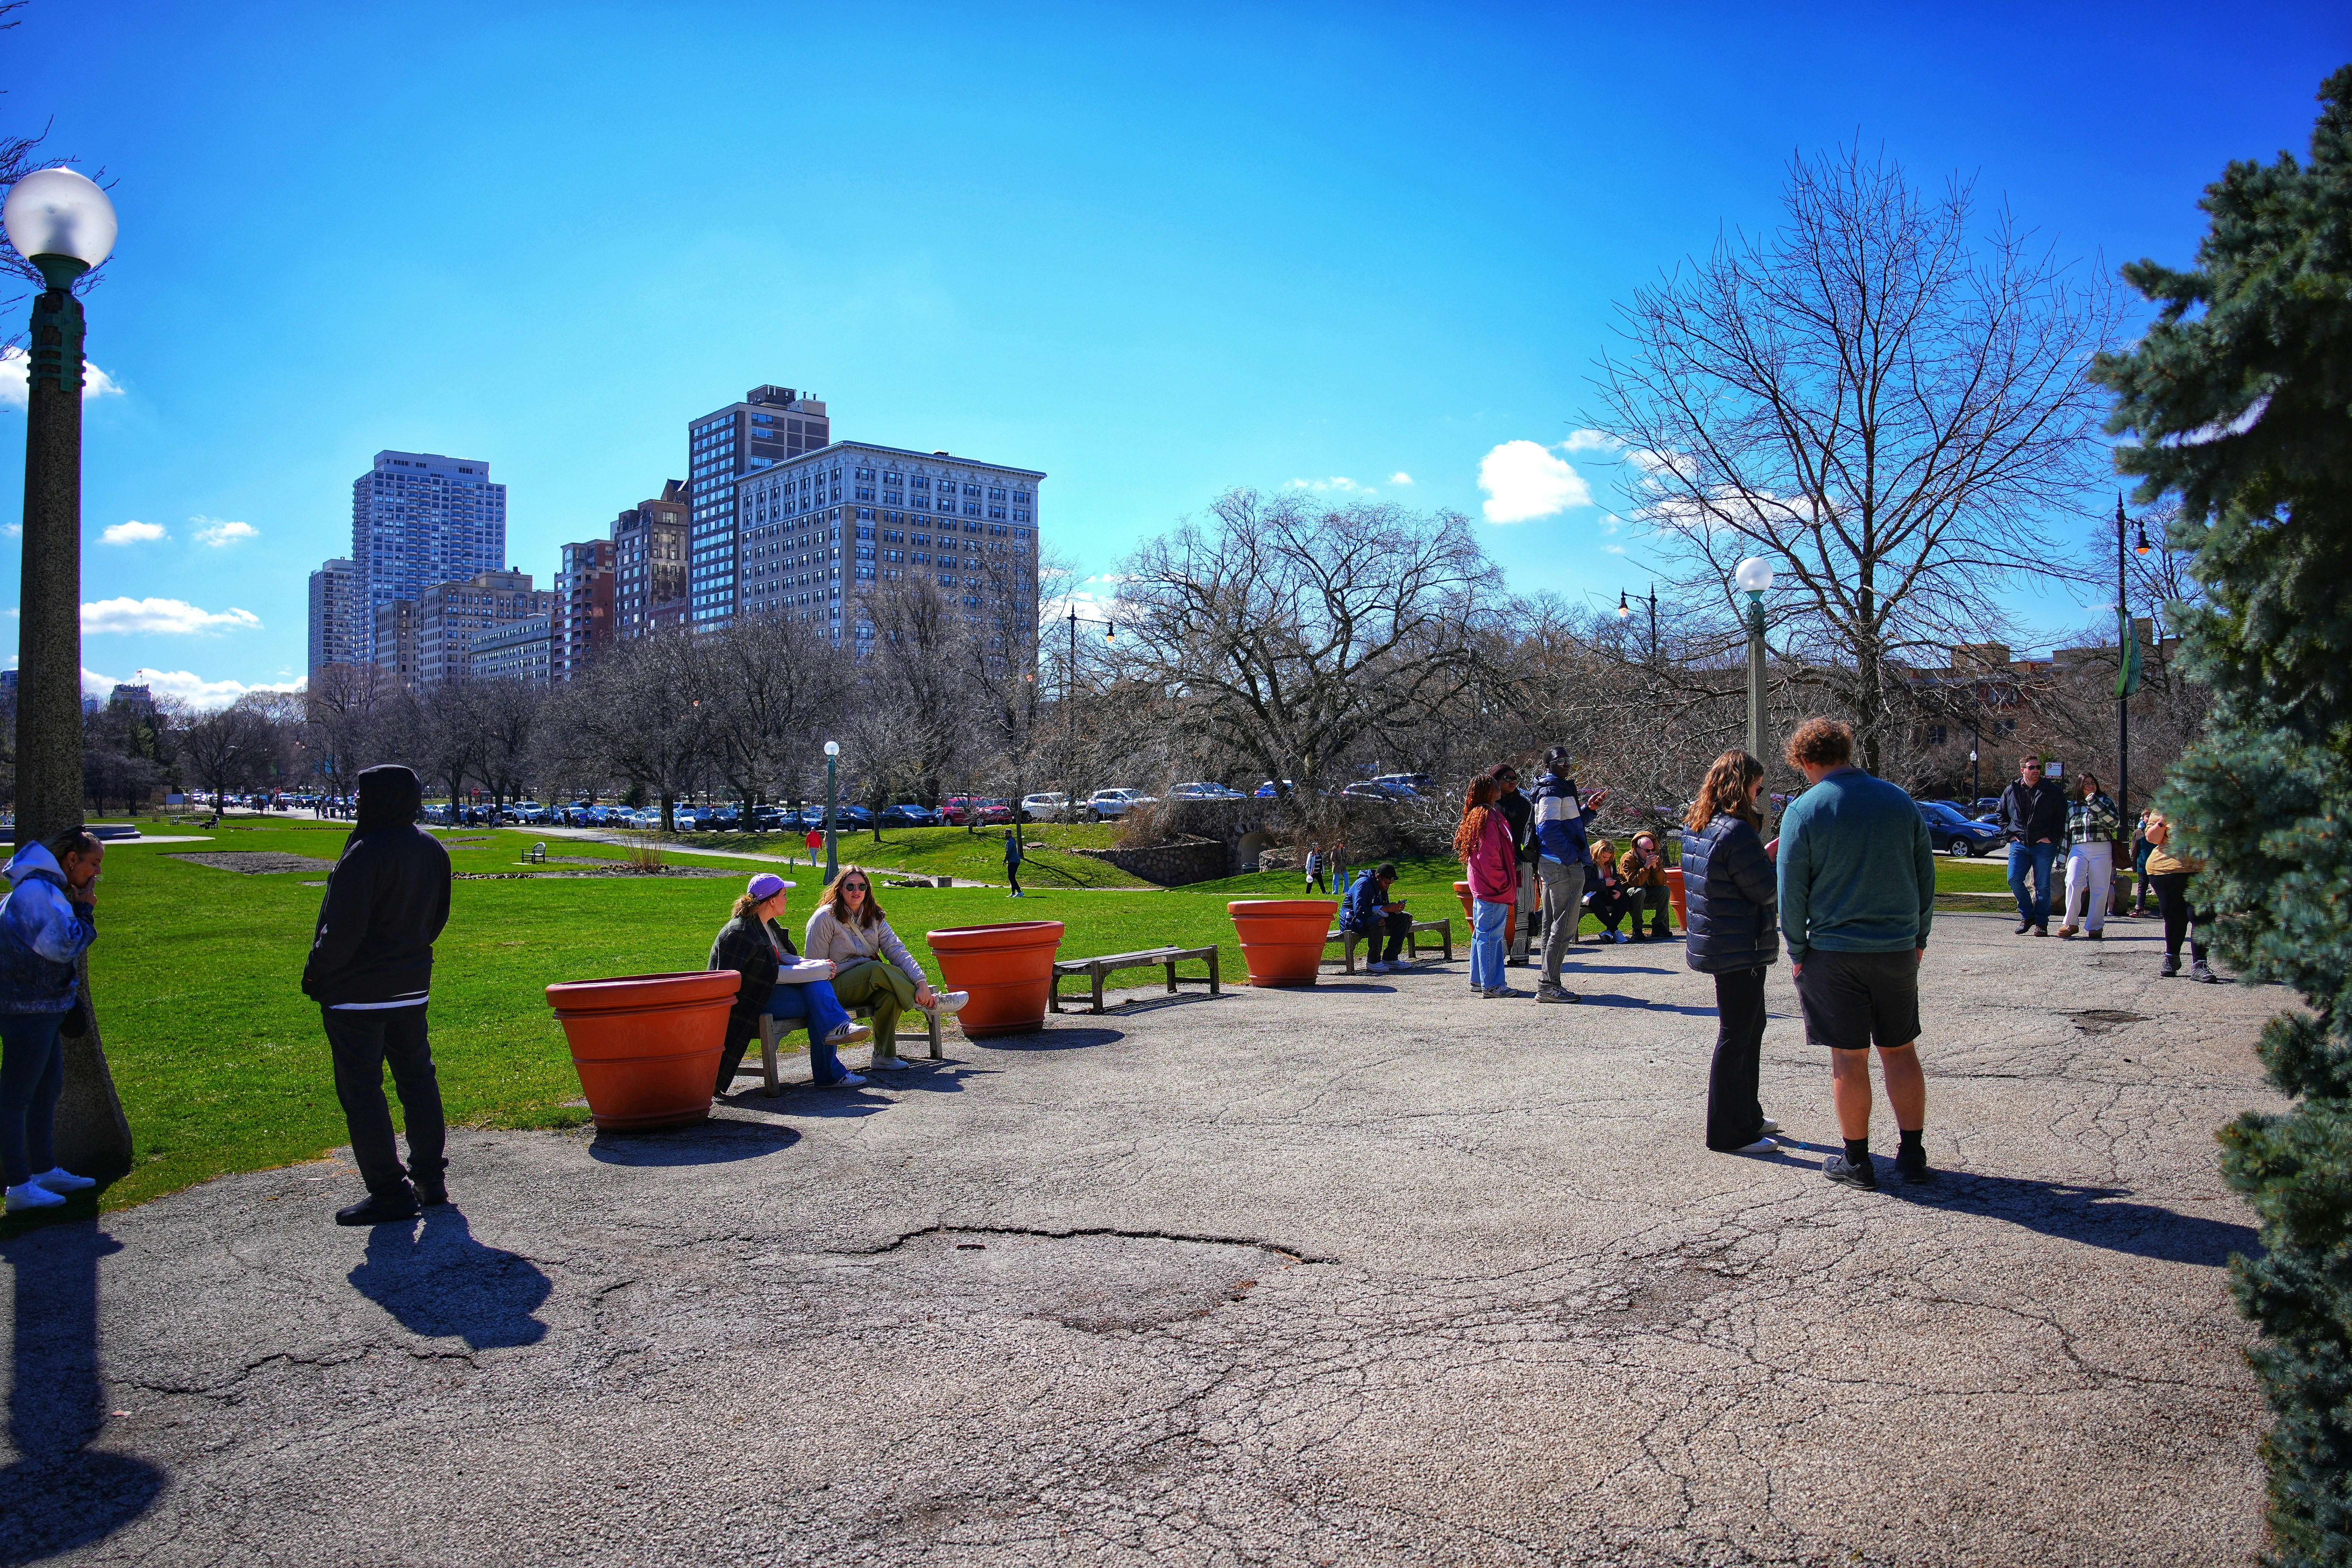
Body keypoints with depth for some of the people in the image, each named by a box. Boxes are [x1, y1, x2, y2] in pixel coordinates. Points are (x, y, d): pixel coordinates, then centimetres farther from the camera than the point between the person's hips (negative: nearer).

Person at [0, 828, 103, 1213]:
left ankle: (46, 1171, 29)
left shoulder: (48, 890, 14)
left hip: (44, 1008, 11)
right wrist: (84, 909, -13)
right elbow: (64, 947, -23)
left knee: (49, 1090, 18)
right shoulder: (35, 892, -18)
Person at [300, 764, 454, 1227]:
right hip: (413, 985, 8)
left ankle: (390, 1192, 2)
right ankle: (431, 1180, 23)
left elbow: (343, 931, -21)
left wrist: (315, 974, -6)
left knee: (361, 1089, 0)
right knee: (417, 1077, 16)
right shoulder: (431, 850, 5)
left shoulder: (366, 854, -21)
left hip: (357, 993, -8)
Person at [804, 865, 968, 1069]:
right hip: (837, 988, -5)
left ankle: (884, 1056, -24)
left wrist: (921, 982, -23)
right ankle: (930, 1003, -21)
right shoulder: (825, 918, -8)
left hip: (869, 986, 5)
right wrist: (868, 964, -15)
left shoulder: (874, 918, 8)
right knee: (877, 969, -34)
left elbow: (898, 952, -5)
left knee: (890, 994, -31)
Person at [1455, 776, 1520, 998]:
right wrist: (1503, 885, -16)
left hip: (1483, 887, 11)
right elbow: (1489, 858, -21)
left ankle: (1478, 980, 22)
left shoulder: (1478, 815, 16)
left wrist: (1509, 882, 19)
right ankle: (1492, 985, -3)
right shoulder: (1488, 817, -16)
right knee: (1491, 935, -6)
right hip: (1493, 889, -11)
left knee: (1482, 933, 15)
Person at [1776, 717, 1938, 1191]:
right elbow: (1926, 874, 9)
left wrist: (1797, 951, 1)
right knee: (1900, 1051, 13)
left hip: (1834, 950, -3)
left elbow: (1792, 889, -8)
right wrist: (1920, 937, 17)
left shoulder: (1803, 810, -9)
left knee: (1849, 1057, 3)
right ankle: (1913, 1154, 18)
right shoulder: (1900, 800, 4)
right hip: (1899, 948, 4)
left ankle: (1857, 1160, 12)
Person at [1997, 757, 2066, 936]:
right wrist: (2010, 834, 8)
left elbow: (2062, 816, 3)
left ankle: (2041, 923, 10)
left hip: (2044, 846, -2)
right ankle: (2026, 916, 11)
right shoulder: (2011, 791, 9)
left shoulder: (2052, 791, 2)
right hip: (2019, 845, 2)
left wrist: (2051, 837, -6)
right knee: (2014, 880, -7)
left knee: (2042, 886, 1)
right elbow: (2002, 815, 20)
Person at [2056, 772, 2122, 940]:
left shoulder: (2105, 801, 10)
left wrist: (2095, 804, -13)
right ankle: (2071, 923, -10)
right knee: (2073, 884, -18)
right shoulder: (2072, 806, 17)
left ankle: (2095, 927, 6)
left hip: (2101, 850, -1)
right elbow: (2066, 833, 20)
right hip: (2078, 850, 1)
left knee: (2100, 890, -2)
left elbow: (2115, 822, -7)